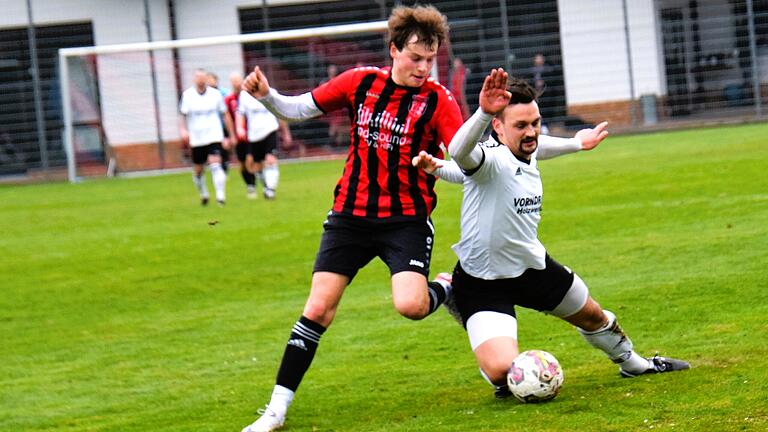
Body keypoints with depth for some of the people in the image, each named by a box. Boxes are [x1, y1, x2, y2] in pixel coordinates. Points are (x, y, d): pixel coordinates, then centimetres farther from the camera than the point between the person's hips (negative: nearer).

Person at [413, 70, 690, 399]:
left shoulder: (528, 153, -4)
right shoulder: (491, 160, -30)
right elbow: (460, 153, -55)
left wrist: (576, 143, 28)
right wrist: (483, 113, -73)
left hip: (533, 267, 8)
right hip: (483, 282, -8)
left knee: (593, 317, 28)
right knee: (501, 370, -26)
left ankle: (632, 363, 59)